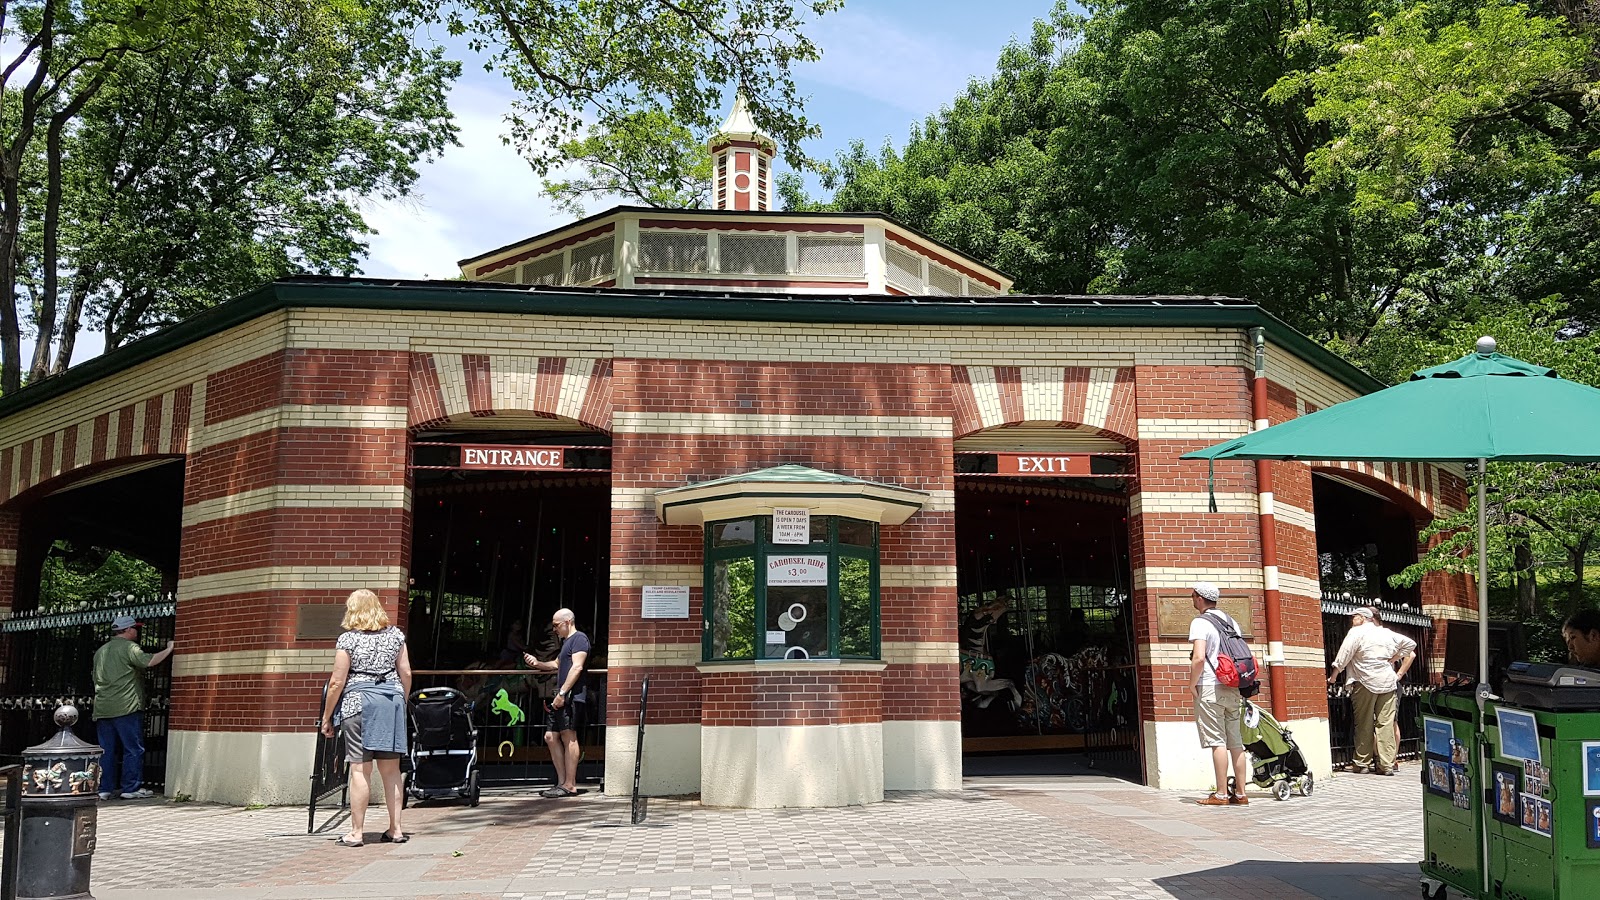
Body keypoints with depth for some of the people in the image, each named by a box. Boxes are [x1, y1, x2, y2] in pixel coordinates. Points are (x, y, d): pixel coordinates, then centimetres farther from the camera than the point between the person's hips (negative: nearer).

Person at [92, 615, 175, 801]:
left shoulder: (100, 651, 21)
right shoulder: (129, 647, -6)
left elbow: (97, 679, 26)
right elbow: (149, 661, -22)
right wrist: (169, 649, -11)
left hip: (102, 709, 8)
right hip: (126, 707, -8)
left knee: (106, 750, 9)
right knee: (133, 749, -3)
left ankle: (105, 789, 9)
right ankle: (131, 788, -3)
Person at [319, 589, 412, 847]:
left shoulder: (348, 639, -5)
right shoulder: (395, 635, 7)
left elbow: (337, 683, -5)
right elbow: (406, 674, 8)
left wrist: (326, 717, 4)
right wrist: (402, 701, 21)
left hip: (358, 702, -4)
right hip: (392, 700, 4)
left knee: (360, 769, 0)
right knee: (391, 768, 9)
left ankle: (356, 832, 5)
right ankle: (396, 829, 12)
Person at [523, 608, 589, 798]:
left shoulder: (579, 638, -6)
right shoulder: (566, 641, 25)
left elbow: (577, 667, -17)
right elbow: (557, 664, 33)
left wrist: (562, 693, -21)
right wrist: (537, 664, 16)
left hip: (572, 697, -11)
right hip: (562, 698, 11)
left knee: (569, 736, -11)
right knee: (551, 737, 9)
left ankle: (570, 786, -11)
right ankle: (562, 782, 12)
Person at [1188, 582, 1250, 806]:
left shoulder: (1200, 622, -9)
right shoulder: (1231, 621, 14)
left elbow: (1198, 658, -20)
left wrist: (1192, 684, -9)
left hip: (1210, 687, -7)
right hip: (1233, 688, 7)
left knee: (1217, 741, -5)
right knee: (1236, 742, 8)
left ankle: (1221, 794, -3)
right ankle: (1240, 793, 12)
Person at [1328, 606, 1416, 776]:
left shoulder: (1357, 632, -3)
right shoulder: (1387, 633, 14)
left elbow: (1343, 657, -7)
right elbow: (1410, 643, 19)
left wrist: (1333, 676, 2)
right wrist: (1394, 658, 18)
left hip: (1365, 682, -5)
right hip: (1388, 682, 5)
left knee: (1364, 724, 2)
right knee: (1386, 723, 1)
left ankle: (1362, 762, 6)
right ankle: (1387, 764, -2)